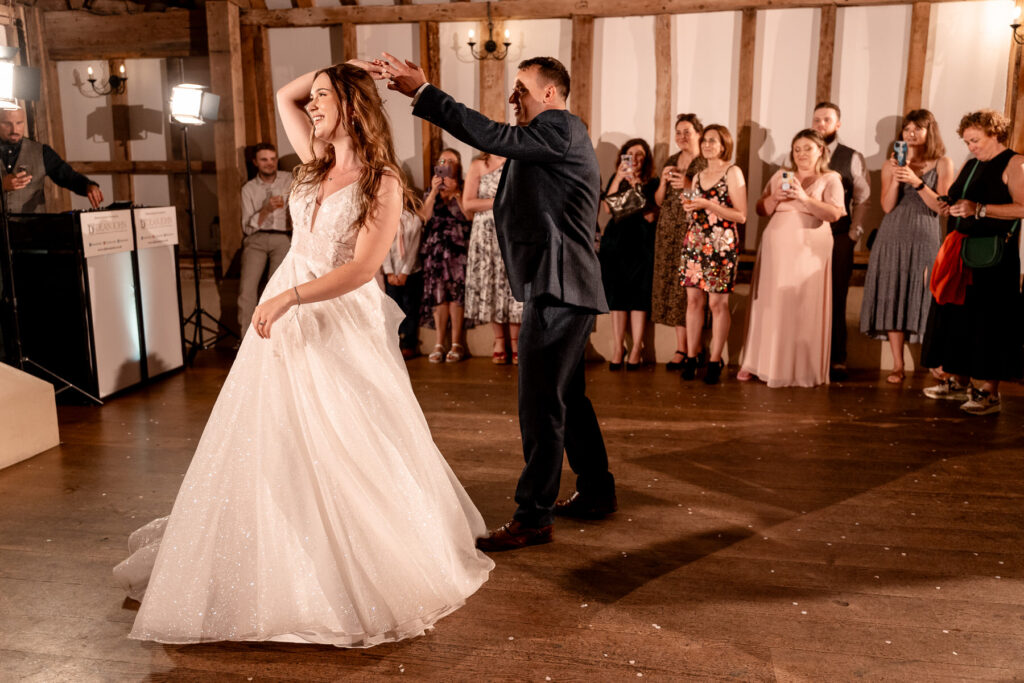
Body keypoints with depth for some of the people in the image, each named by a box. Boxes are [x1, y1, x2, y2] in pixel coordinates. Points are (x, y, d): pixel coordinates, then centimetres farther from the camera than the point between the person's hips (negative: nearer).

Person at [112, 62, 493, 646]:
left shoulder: (383, 180, -11)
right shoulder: (317, 162, 9)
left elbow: (363, 268, -18)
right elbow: (284, 96, 24)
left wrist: (289, 297, -22)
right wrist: (337, 71, 15)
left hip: (344, 320, -7)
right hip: (286, 315, 7)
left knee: (353, 448, 1)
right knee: (270, 443, 11)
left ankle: (390, 564, 19)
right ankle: (275, 567, 27)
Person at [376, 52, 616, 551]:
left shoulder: (562, 128, -10)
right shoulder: (557, 137, 23)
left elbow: (493, 138, -20)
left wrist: (422, 92, -18)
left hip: (558, 290, -11)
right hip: (561, 289, 11)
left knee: (541, 407, -6)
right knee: (567, 399, 18)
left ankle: (533, 518, 2)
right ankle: (596, 492, 31)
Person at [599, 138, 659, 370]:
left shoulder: (652, 183, 5)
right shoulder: (615, 180, 12)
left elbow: (651, 216, -7)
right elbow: (607, 207, -4)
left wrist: (637, 186, -11)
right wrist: (619, 179, -9)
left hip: (641, 243, -2)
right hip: (615, 241, 2)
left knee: (638, 296, -4)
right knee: (616, 294, 0)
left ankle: (636, 347, 1)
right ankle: (618, 346, 7)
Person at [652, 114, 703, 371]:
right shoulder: (671, 162, 17)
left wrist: (689, 185, -16)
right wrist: (664, 181, 0)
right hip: (668, 231, 6)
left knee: (687, 286, -11)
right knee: (670, 284, 2)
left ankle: (683, 349, -6)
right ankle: (682, 347, 8)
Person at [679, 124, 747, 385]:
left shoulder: (732, 173, -1)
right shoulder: (698, 177, 18)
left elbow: (741, 215, -8)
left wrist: (708, 204, -15)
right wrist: (689, 206, 4)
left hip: (721, 244, -6)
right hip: (695, 242, 6)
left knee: (717, 303, -4)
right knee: (693, 299, 2)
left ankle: (715, 361, 2)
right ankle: (691, 358, 8)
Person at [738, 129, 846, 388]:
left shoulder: (830, 179, 6)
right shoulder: (781, 175, 16)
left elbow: (834, 214, -7)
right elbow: (761, 209, 13)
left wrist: (805, 198, -17)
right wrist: (775, 197, -6)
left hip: (809, 252, -3)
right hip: (776, 249, 3)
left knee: (805, 309, -5)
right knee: (769, 305, 2)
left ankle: (801, 369, 3)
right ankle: (758, 362, 9)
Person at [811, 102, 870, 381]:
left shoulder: (853, 159, 7)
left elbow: (862, 201, 5)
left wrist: (853, 233, -3)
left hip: (838, 239, -1)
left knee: (836, 300, 1)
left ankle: (837, 361, 8)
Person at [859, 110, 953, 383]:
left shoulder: (942, 163, 5)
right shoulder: (891, 164, 10)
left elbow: (941, 206, -3)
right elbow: (887, 206, 2)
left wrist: (916, 181, -13)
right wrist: (897, 178, -12)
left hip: (924, 238, -2)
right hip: (893, 237, 2)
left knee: (923, 298, -6)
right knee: (892, 298, -1)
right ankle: (898, 366, 4)